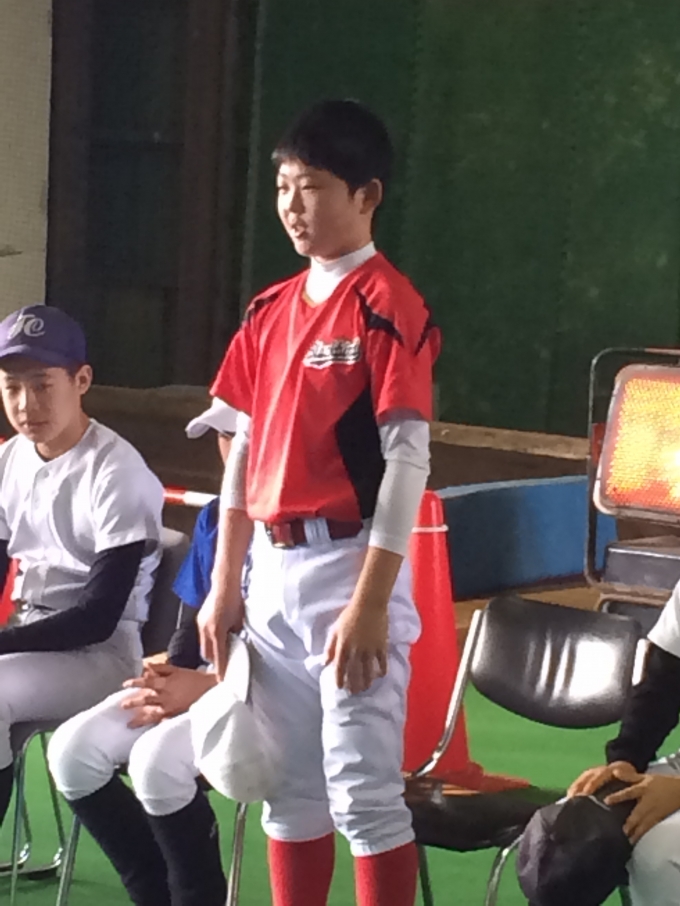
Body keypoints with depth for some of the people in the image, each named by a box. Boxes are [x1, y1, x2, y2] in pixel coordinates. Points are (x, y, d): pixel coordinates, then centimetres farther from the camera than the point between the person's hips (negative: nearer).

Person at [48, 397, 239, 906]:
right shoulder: (215, 517, 12)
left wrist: (207, 688, -19)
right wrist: (170, 685, -5)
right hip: (201, 681, 8)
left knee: (157, 757, -31)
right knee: (73, 750, -9)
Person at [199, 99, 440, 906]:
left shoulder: (388, 306, -11)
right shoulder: (270, 311, 11)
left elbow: (407, 459, -15)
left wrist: (370, 603, -19)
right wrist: (224, 586, 13)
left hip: (348, 563, -7)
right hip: (272, 568, 8)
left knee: (363, 790, -5)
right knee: (287, 787, 14)